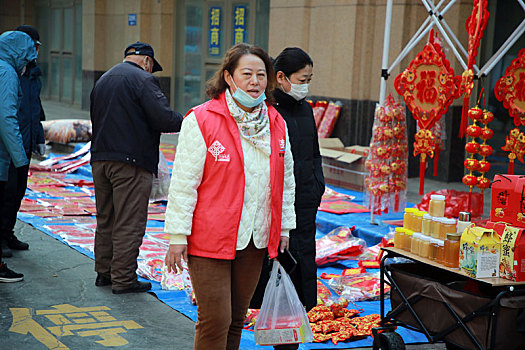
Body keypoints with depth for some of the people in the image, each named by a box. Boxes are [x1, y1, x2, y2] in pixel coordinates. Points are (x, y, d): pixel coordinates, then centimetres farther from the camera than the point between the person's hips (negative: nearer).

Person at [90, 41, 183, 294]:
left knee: (106, 219, 16)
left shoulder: (103, 80, 18)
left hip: (100, 159, 8)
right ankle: (123, 279, 2)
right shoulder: (143, 79, -9)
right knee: (129, 223, -2)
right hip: (131, 161, -8)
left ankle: (104, 272, 24)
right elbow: (164, 119, -17)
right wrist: (186, 121, 0)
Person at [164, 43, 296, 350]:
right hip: (210, 241, -5)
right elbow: (183, 183, -9)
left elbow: (286, 180, 18)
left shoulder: (277, 124, 8)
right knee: (215, 322, -5)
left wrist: (284, 227, 17)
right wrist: (178, 237, -10)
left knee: (237, 320, 14)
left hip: (256, 243, 6)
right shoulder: (201, 121, -9)